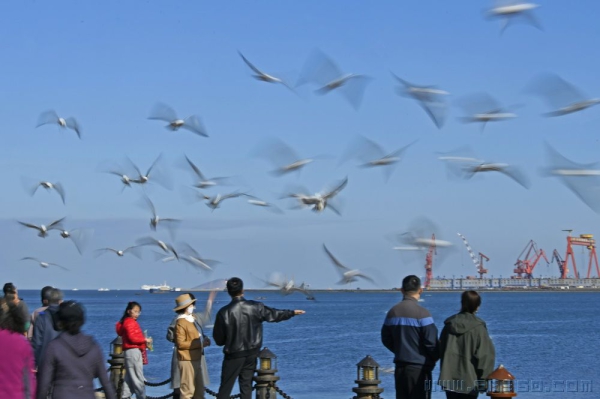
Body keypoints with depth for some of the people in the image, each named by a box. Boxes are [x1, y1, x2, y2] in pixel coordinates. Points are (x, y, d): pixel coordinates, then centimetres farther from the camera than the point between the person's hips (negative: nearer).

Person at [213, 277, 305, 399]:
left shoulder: (224, 312, -15)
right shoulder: (255, 307, -7)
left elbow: (218, 339, -7)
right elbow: (274, 314, 10)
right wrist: (293, 312, 27)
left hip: (233, 354, -3)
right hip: (252, 353, 3)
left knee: (226, 386, 0)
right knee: (246, 383, 12)